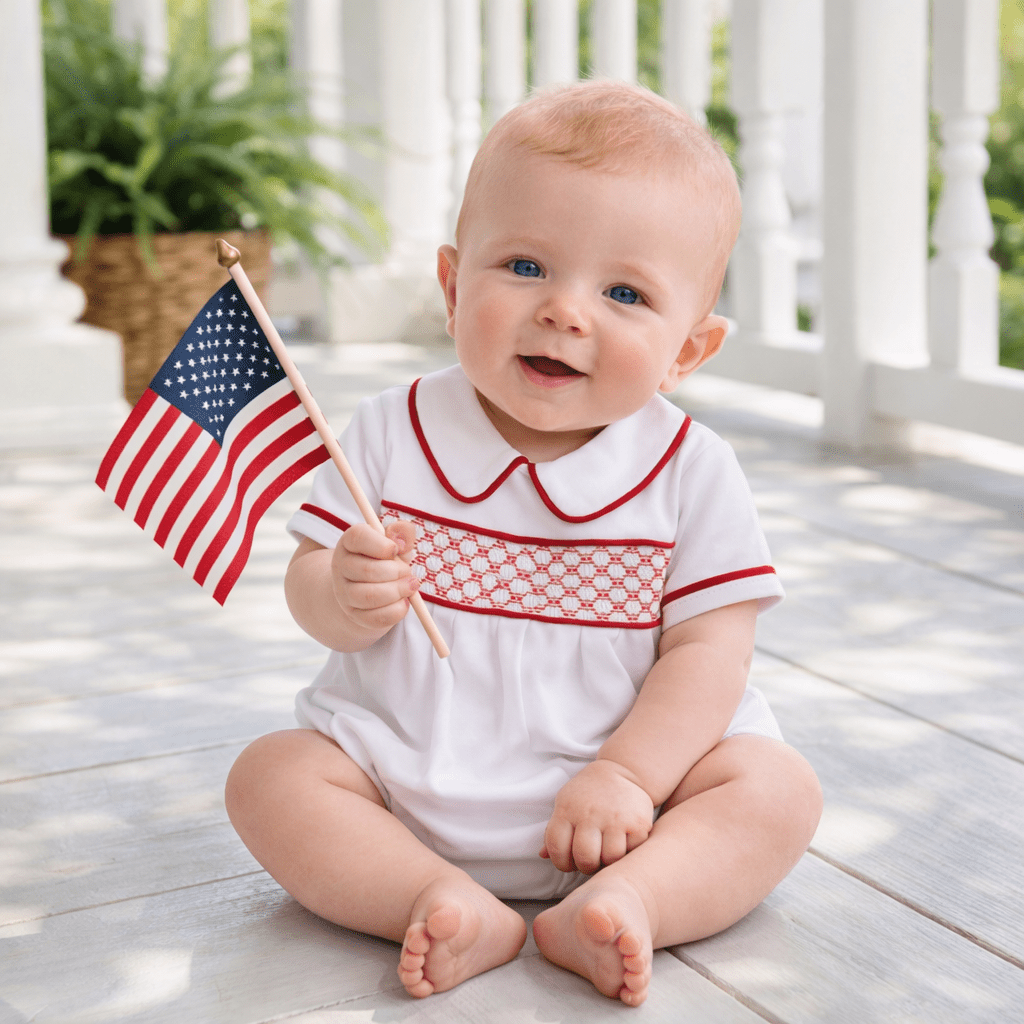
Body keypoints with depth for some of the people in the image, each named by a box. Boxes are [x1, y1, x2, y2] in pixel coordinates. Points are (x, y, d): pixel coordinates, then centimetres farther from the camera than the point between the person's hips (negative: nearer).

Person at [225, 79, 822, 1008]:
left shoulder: (691, 471, -8)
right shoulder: (393, 434, -4)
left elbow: (710, 647, -9)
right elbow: (311, 589, -3)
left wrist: (627, 774, -21)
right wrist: (348, 601, -27)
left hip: (605, 797, -1)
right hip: (406, 775, 1)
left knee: (779, 789, -19)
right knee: (269, 776, -18)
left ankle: (621, 902, -35)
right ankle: (449, 904, -30)